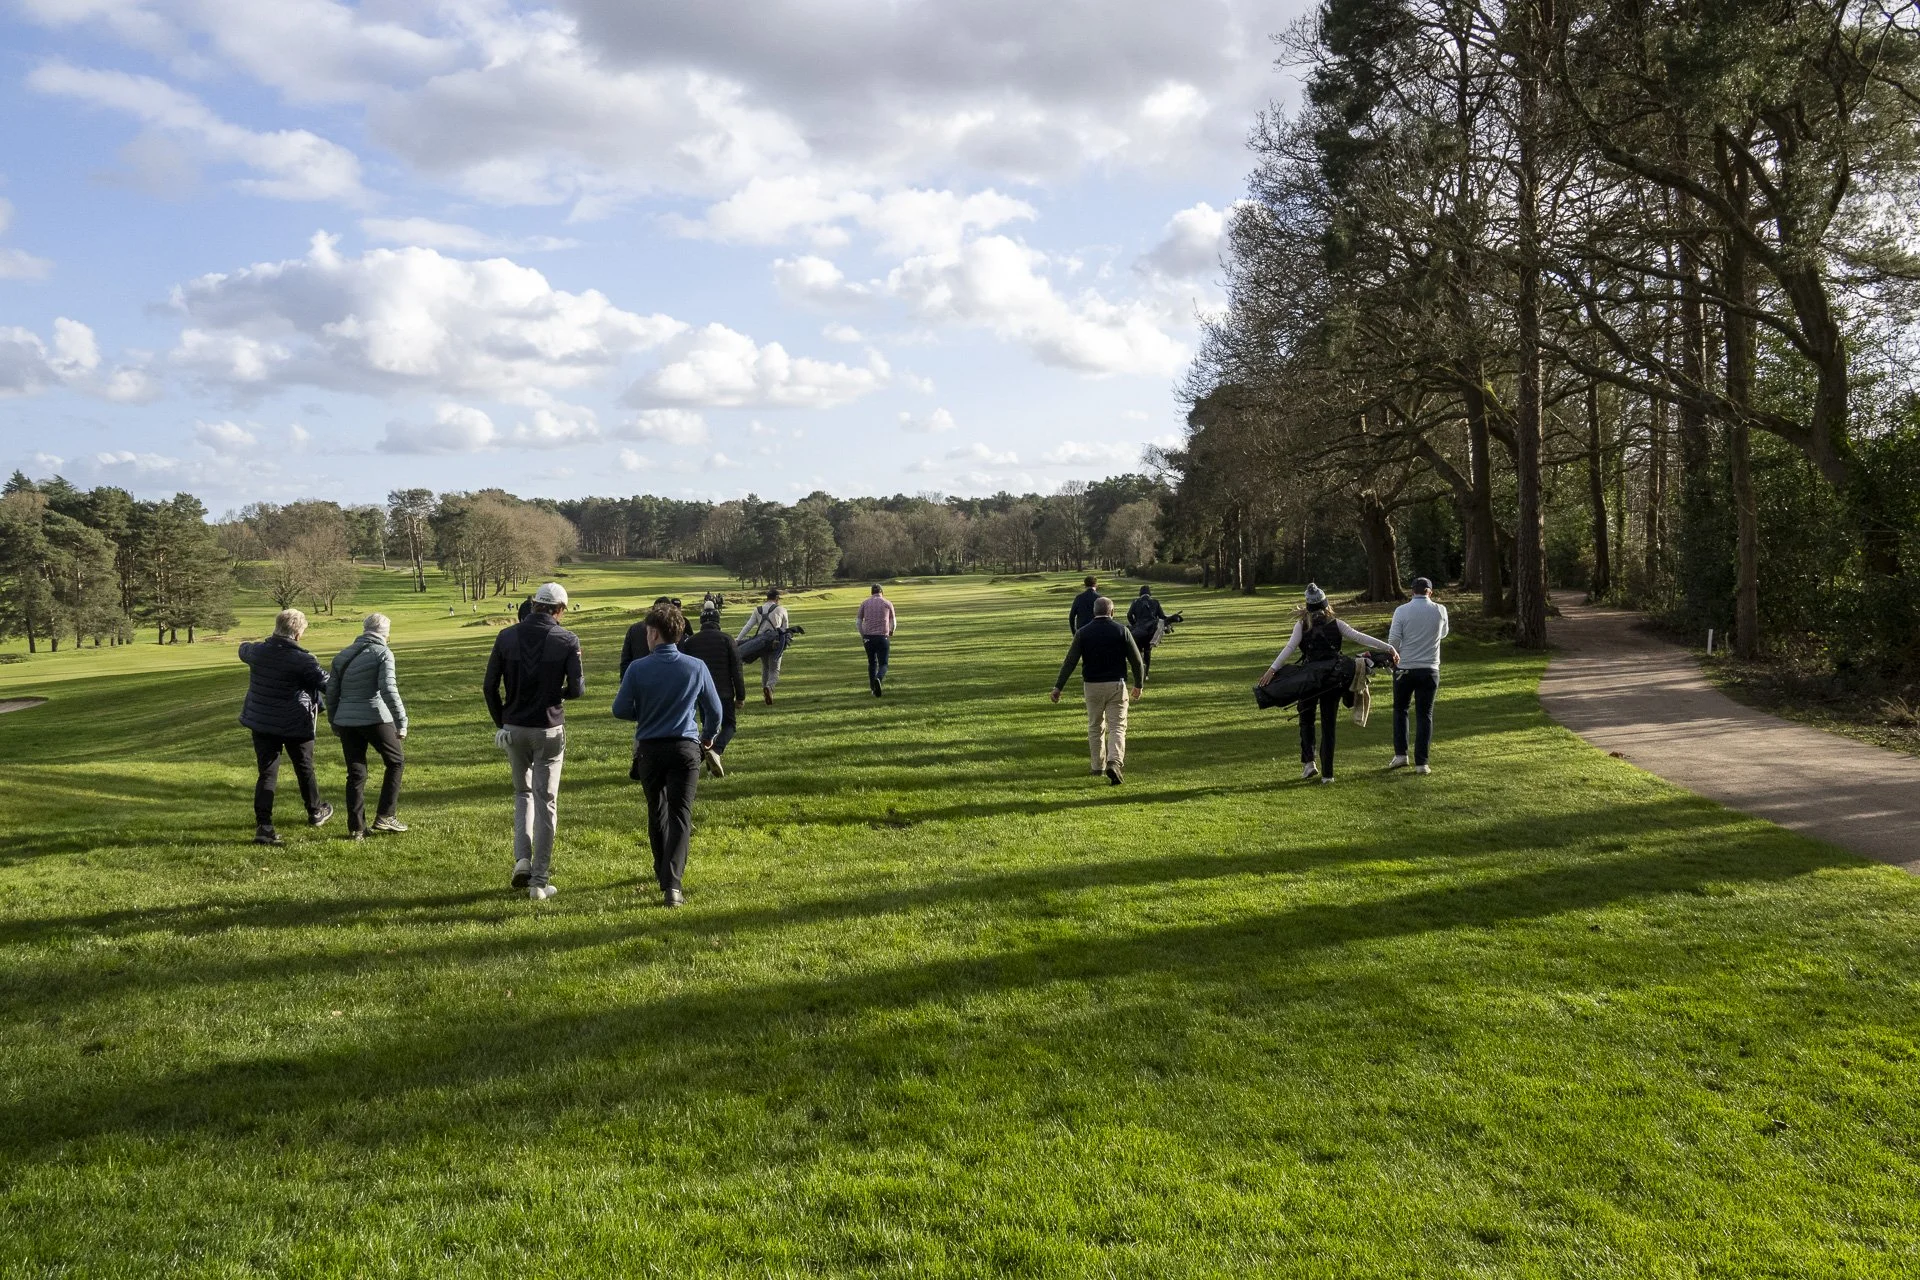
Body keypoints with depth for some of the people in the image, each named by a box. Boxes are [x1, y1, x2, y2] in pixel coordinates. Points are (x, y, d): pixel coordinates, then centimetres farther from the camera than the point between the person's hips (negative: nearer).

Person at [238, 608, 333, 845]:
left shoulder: (257, 651, -4)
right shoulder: (302, 660, -19)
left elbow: (243, 650, 21)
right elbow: (327, 683, -21)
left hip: (261, 723, 3)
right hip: (296, 725, -3)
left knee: (267, 774, 4)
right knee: (305, 769, 18)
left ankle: (263, 826, -7)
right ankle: (315, 812, 36)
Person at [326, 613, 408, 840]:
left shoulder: (342, 656, 13)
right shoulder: (382, 653, -5)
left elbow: (331, 692, 14)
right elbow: (388, 690, -16)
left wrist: (334, 723, 24)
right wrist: (401, 721, -12)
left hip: (346, 722, 5)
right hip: (375, 719, -5)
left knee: (356, 774, 10)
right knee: (396, 762, 13)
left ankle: (355, 828, 10)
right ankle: (384, 817, 8)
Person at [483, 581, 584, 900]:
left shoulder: (506, 636, -1)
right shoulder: (567, 640, -8)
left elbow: (490, 686, -1)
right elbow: (577, 689, -11)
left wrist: (500, 723, 10)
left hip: (514, 729, 2)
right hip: (549, 730, -2)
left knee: (523, 793, 22)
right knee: (546, 802, 5)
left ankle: (522, 859, 5)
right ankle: (539, 881, 7)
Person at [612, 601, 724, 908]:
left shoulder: (638, 669, -8)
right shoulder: (697, 668, -3)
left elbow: (620, 710, -2)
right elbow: (714, 710, 6)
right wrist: (709, 736, 26)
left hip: (649, 750, 1)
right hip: (685, 748, -1)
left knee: (657, 813, 19)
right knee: (680, 815, -2)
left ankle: (663, 871, 35)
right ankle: (672, 883, -15)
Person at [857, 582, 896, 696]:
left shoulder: (864, 603, 8)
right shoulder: (888, 603, 5)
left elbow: (859, 622, 7)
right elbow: (893, 623, 10)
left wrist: (862, 636, 19)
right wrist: (891, 632, 30)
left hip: (868, 637, 2)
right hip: (882, 637, -2)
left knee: (872, 663, 19)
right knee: (883, 665, 1)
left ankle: (873, 688, 20)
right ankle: (878, 679, -30)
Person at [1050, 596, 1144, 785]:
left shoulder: (1083, 633, -1)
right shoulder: (1121, 631, -2)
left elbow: (1070, 661, -7)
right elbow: (1136, 661, 0)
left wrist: (1058, 687, -5)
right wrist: (1138, 685, 13)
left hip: (1092, 686, 1)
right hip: (1116, 685, -1)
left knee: (1095, 727, 16)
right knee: (1117, 727, 0)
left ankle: (1098, 767, 21)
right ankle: (1114, 762, -21)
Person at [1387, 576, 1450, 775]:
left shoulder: (1402, 610, -7)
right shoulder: (1440, 610, -1)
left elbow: (1393, 640, -9)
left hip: (1405, 669, -1)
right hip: (1429, 669, 1)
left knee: (1400, 709, 17)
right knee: (1424, 714, 5)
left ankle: (1400, 754, 10)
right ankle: (1421, 762, 2)